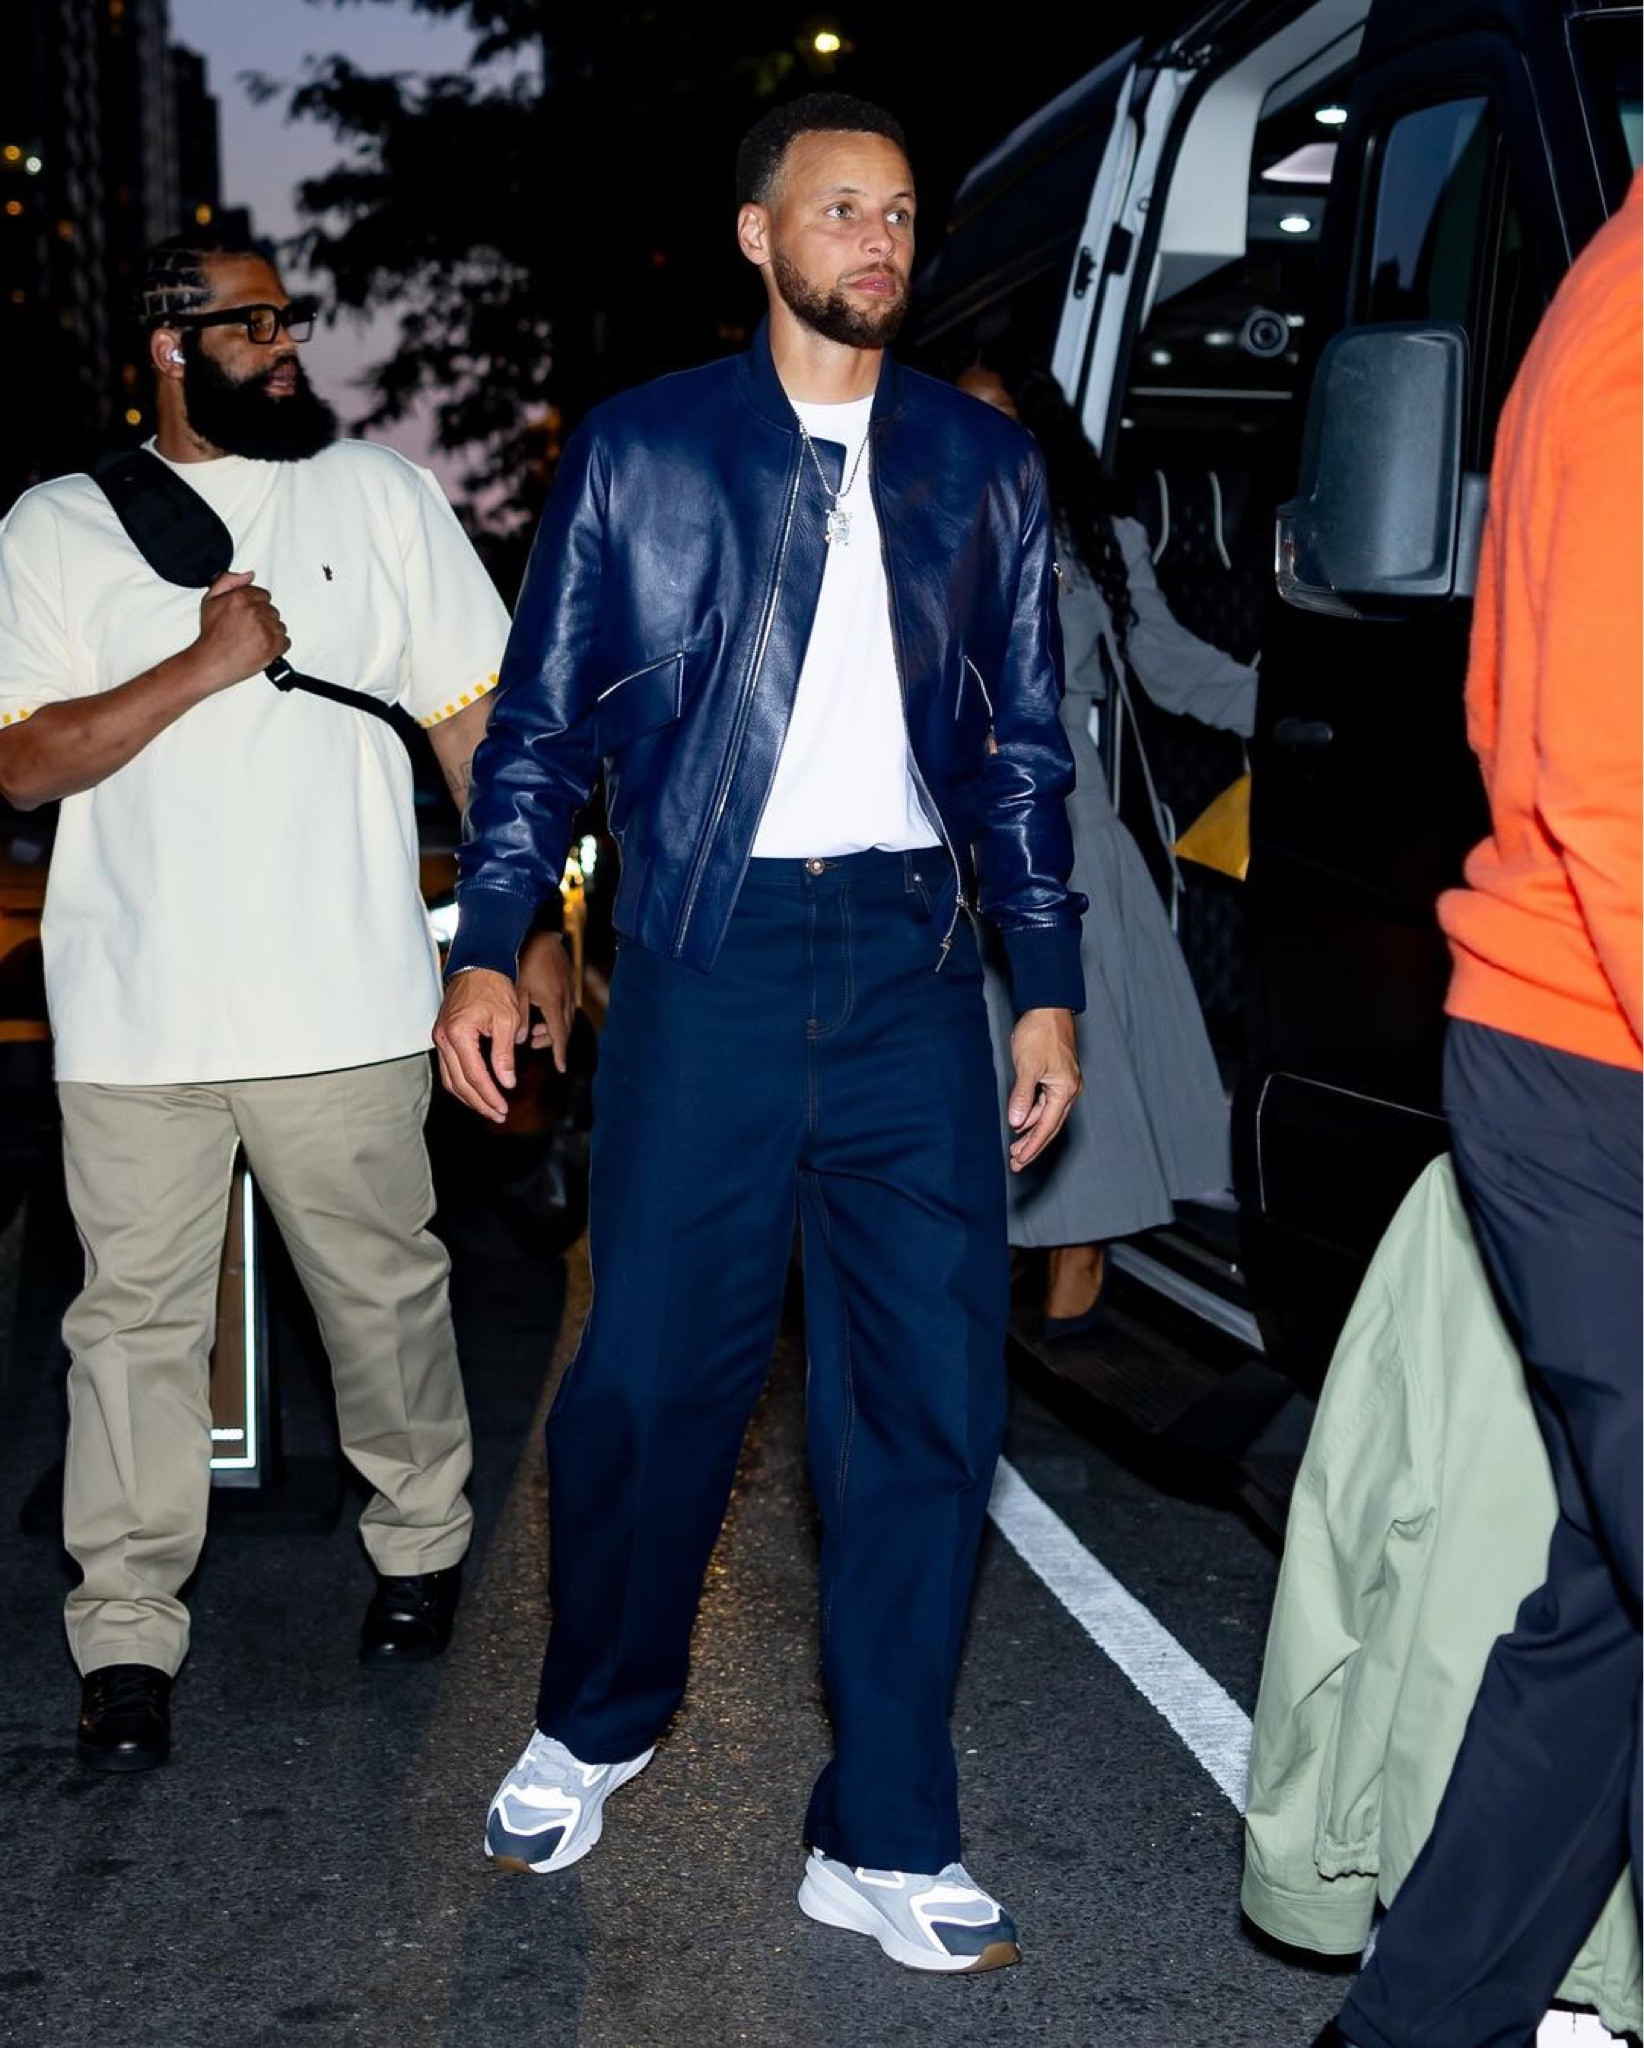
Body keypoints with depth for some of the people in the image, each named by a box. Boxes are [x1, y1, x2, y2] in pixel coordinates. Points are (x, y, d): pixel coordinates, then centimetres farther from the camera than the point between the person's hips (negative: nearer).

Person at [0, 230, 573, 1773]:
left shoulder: (380, 495, 6)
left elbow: (475, 720, 5)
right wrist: (200, 668, -13)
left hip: (345, 1006, 0)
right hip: (134, 1018, 0)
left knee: (384, 1294, 11)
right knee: (137, 1317, 4)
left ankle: (420, 1546, 32)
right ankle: (128, 1632, 14)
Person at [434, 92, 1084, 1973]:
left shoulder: (982, 466, 13)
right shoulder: (638, 450, 7)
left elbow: (1023, 748, 13)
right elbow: (541, 720, 7)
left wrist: (1048, 987, 7)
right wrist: (486, 950, -2)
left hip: (910, 968, 2)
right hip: (707, 961, -2)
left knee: (929, 1401, 0)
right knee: (650, 1380, 1)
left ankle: (884, 1843, 12)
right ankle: (591, 1727, 29)